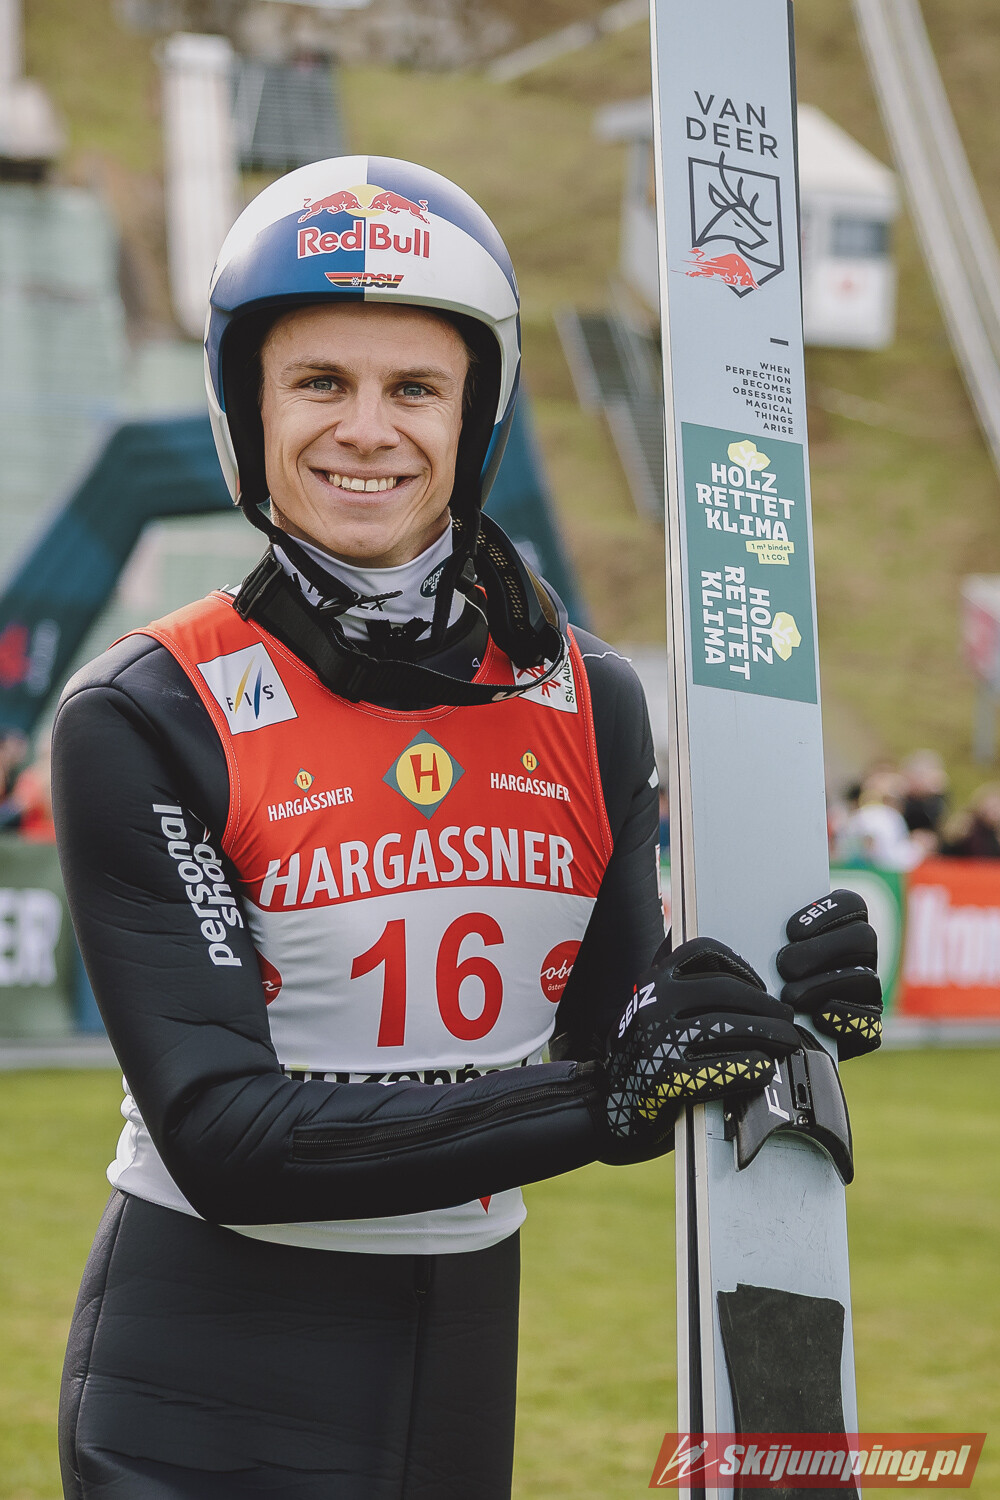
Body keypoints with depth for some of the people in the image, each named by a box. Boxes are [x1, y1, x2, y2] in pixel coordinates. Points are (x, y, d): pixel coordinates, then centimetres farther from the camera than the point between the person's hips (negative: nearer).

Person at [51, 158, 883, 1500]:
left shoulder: (585, 702, 3)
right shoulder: (146, 721, -12)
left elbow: (613, 1071, 6)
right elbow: (225, 1135, -19)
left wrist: (775, 1020, -14)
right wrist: (600, 1096, -26)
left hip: (466, 1387, 4)